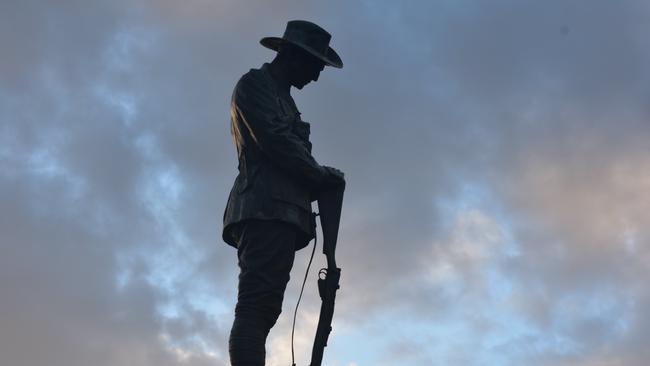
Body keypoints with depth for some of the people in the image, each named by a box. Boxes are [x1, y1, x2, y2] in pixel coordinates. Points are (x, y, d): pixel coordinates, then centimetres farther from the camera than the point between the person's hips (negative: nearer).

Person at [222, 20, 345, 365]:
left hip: (280, 211, 9)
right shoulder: (254, 83, 5)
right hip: (266, 209, -9)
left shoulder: (282, 99, 32)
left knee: (262, 310, -1)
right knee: (257, 305, -21)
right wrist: (322, 175, -2)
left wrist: (318, 182, 6)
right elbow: (274, 140, -10)